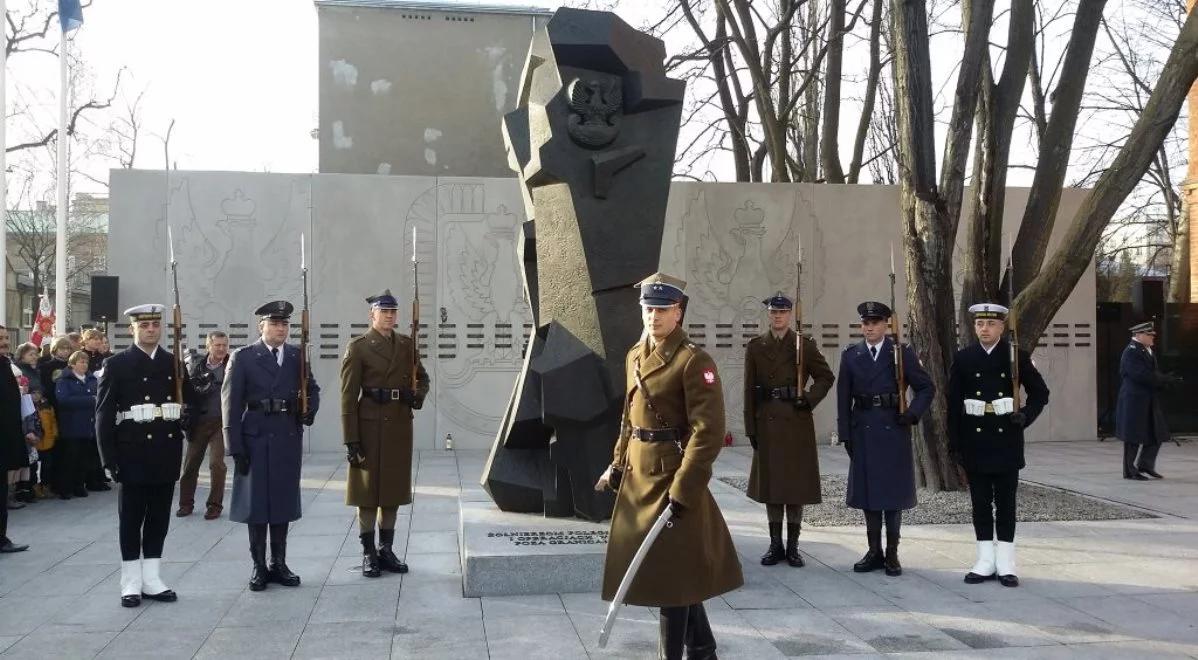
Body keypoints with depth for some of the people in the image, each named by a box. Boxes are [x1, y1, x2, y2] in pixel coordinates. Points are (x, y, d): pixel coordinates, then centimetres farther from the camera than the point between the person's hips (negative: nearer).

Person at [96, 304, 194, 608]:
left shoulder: (175, 363, 9)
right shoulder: (116, 365, -2)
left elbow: (191, 401, 14)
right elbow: (104, 414, -5)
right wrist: (109, 458, -10)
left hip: (167, 454, 4)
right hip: (133, 454, -3)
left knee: (159, 519, 9)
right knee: (131, 520, 4)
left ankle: (151, 580, 18)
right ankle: (132, 584, 12)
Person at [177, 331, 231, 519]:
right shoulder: (197, 365, 5)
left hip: (220, 422, -3)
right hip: (199, 422, 3)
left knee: (217, 464, -3)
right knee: (190, 463, 7)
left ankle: (215, 505, 11)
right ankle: (186, 503, 21)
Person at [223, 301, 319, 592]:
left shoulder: (298, 356, 7)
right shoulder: (243, 357, -3)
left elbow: (312, 389, 19)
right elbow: (231, 403, -6)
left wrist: (309, 411, -3)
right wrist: (235, 447, -11)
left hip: (289, 438, 3)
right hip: (255, 438, -3)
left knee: (284, 500, 9)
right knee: (255, 502, 4)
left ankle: (279, 564, 20)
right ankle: (259, 566, 14)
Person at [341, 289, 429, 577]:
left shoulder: (407, 344, 9)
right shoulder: (358, 347, -5)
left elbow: (422, 377, 21)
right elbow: (349, 395, -8)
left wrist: (418, 396, -4)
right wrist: (351, 440, -13)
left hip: (400, 424, 5)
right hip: (370, 424, -5)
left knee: (394, 489, 10)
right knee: (368, 490, 3)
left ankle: (387, 550, 21)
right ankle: (369, 554, 11)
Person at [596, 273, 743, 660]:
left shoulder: (694, 361, -14)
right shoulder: (635, 356, 10)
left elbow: (708, 432, -19)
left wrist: (682, 491, -22)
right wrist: (618, 465, 14)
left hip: (673, 477, -8)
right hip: (638, 475, 8)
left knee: (670, 571, -1)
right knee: (674, 571, 17)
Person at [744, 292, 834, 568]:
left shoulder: (805, 345, 2)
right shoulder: (755, 347, 5)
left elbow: (826, 377, 8)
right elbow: (749, 390, 4)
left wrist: (808, 399, -8)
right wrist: (751, 428, 0)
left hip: (797, 422, -1)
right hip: (767, 422, 1)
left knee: (797, 483, 1)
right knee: (770, 483, 5)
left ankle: (793, 546, 10)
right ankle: (775, 545, 14)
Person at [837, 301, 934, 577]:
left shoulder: (902, 353, 0)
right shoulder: (851, 355, 5)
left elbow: (926, 387, 5)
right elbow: (843, 397, 5)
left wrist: (913, 414, -8)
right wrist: (846, 434, 0)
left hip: (894, 430, -2)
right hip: (863, 430, 2)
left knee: (894, 492, 3)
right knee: (867, 491, 7)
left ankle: (892, 554, 12)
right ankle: (874, 552, 17)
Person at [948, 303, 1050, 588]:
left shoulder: (1017, 356, 0)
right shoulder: (963, 359, 3)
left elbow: (1040, 393, 8)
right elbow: (953, 404, 3)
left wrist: (1025, 416, -9)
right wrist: (954, 444, 0)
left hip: (1007, 440, -1)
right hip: (975, 442, 1)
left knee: (1006, 502, 4)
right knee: (981, 503, 6)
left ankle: (1005, 563, 10)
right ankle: (986, 561, 13)